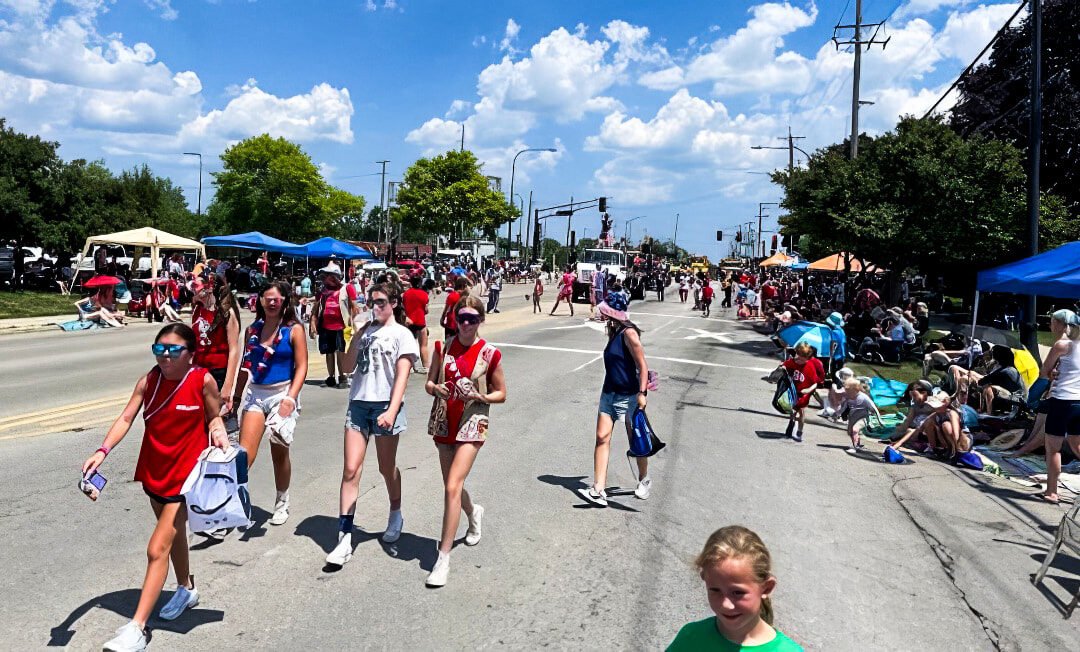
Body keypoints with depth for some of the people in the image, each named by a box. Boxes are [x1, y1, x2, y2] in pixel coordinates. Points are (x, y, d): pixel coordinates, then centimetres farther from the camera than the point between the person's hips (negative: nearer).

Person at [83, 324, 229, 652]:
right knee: (174, 533, 25)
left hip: (185, 476, -5)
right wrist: (103, 451, -25)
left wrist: (218, 433, -23)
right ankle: (187, 589, 48)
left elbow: (214, 416, -2)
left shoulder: (203, 381, -15)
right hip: (153, 471, 5)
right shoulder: (148, 381, -6)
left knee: (157, 549, -9)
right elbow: (126, 418, -12)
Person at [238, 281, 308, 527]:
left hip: (282, 394, -2)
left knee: (279, 453, 9)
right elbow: (245, 363, 13)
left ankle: (281, 503, 27)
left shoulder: (294, 329, -4)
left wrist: (290, 398, -17)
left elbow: (301, 367, -8)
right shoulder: (253, 329, 7)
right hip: (255, 393, 3)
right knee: (245, 452, -7)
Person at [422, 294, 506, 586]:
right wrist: (436, 388, -14)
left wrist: (480, 396, -18)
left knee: (452, 488, -15)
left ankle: (444, 558, -8)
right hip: (444, 422, 4)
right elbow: (428, 383, 9)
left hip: (472, 424, -4)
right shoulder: (443, 348, 3)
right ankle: (474, 514, 51)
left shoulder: (489, 354, -6)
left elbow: (501, 393, 1)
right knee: (452, 487, 16)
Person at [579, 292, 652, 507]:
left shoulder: (629, 333, -17)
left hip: (628, 396, -8)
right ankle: (598, 490, -5)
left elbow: (642, 365, -20)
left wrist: (642, 392, -25)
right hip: (609, 393, 8)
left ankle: (644, 480, 32)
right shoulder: (615, 332, 8)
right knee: (602, 438, -3)